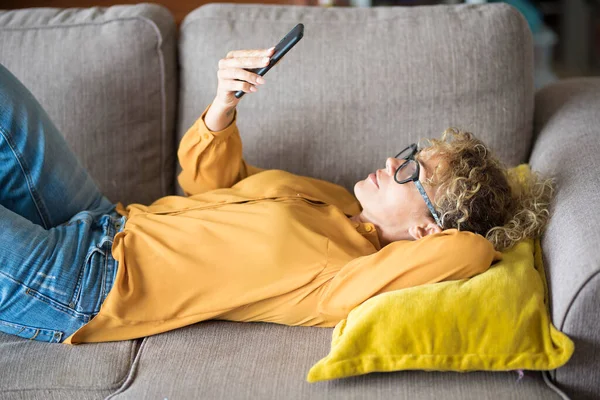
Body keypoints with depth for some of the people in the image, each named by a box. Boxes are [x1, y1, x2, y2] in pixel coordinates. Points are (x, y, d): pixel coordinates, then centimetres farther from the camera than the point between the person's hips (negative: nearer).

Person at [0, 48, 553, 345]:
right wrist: (224, 105, -9)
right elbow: (207, 177, 9)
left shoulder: (352, 278, -22)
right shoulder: (335, 202, 4)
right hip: (104, 223, 8)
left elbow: (469, 250, -40)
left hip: (75, 290, -7)